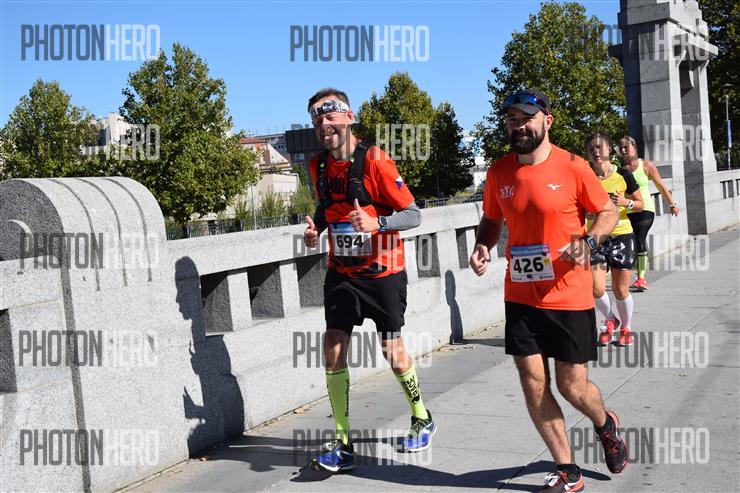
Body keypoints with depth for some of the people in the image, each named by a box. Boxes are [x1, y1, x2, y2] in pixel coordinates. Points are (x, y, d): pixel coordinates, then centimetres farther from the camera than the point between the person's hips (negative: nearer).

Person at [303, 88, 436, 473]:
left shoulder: (374, 161, -17)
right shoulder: (318, 166, 0)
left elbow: (413, 215, -15)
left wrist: (376, 222, -32)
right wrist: (314, 228, -2)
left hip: (382, 272, -4)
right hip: (341, 272, 5)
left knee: (392, 351, 6)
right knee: (333, 349, -4)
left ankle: (422, 419, 33)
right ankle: (343, 445, 4)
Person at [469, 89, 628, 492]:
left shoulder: (572, 167, -9)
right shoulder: (498, 172, 3)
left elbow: (608, 211, 1)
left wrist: (589, 240, -19)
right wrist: (483, 246, -4)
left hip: (568, 297, -4)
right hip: (520, 297, 4)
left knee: (572, 386, 4)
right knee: (533, 386, 4)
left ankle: (605, 425, 41)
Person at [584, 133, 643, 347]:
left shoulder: (623, 175, -4)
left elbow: (640, 204, 6)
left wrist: (626, 202, -13)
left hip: (621, 235, -1)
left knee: (621, 290, 4)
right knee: (596, 289, -8)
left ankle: (626, 328, 29)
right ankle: (610, 320, 22)